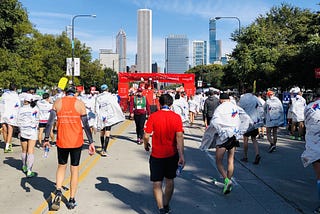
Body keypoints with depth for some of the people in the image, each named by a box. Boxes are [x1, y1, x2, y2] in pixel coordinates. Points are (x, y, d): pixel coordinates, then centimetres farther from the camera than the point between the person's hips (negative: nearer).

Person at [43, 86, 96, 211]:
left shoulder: (57, 102, 1)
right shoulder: (80, 103, -2)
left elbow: (50, 121, -5)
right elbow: (85, 125, -5)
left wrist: (46, 139, 0)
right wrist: (91, 142, -1)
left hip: (62, 141, 1)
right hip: (76, 141, -1)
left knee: (61, 167, 19)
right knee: (74, 169, 10)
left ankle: (58, 191, -4)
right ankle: (72, 200, 14)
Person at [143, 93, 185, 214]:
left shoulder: (153, 117, -10)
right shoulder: (176, 117, -7)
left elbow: (146, 135, -10)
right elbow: (179, 137, -13)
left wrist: (146, 145, 11)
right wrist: (181, 155, -12)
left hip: (156, 155, -2)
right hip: (172, 154, 2)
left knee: (157, 183, 7)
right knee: (169, 180, 20)